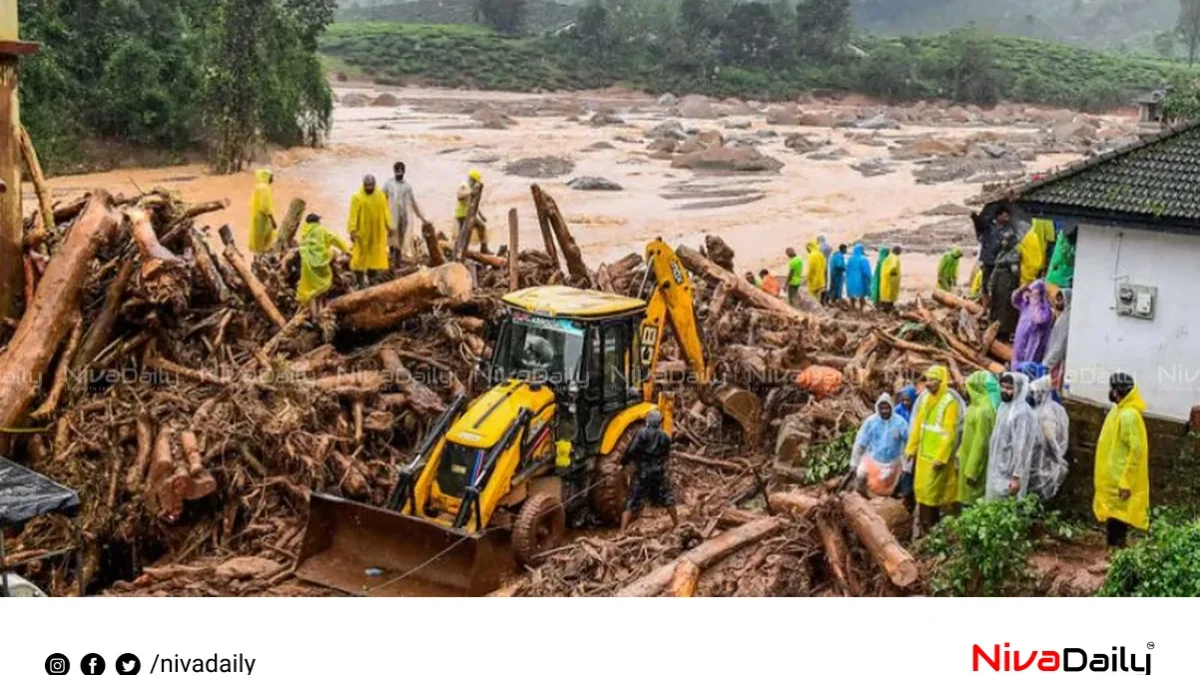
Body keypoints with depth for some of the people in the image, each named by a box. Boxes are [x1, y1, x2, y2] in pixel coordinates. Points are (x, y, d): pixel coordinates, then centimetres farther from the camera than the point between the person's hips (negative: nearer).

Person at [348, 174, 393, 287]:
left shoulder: (381, 196, 5)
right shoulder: (357, 197, -7)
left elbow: (385, 213, 9)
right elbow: (353, 215, -11)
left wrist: (389, 227, 4)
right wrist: (352, 230, -17)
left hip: (378, 232, 4)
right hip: (362, 232, -4)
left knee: (376, 256, 7)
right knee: (361, 256, 0)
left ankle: (370, 280, 19)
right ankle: (361, 281, 7)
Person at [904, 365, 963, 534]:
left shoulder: (949, 402, -16)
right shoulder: (926, 398, 7)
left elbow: (950, 433, -19)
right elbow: (917, 426, 13)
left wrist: (941, 457, -21)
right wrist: (911, 448, 13)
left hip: (937, 456, -8)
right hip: (923, 453, 8)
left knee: (932, 491, -1)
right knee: (921, 488, 14)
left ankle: (931, 528, 10)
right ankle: (923, 525, 26)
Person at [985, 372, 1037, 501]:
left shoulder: (1022, 412, -18)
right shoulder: (1004, 407, 10)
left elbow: (1021, 447, -20)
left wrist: (1016, 477, -22)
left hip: (1009, 474, -9)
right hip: (997, 471, 9)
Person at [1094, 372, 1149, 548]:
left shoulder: (1129, 415, -18)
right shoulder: (1119, 411, 13)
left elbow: (1136, 450, -22)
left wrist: (1126, 482, -23)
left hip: (1120, 482, -10)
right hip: (1112, 480, 10)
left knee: (1117, 519, -6)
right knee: (1112, 519, 13)